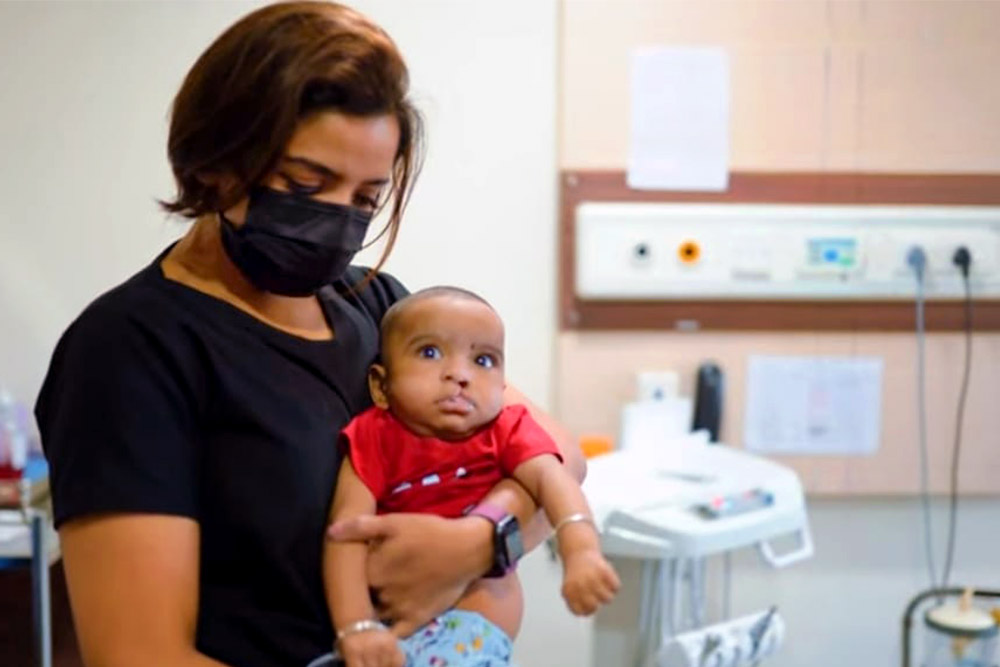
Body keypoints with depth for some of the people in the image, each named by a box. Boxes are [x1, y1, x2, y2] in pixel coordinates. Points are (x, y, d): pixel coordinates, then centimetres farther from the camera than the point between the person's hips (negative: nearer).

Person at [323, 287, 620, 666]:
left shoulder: (506, 431, -1)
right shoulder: (375, 437, -5)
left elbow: (550, 479, -18)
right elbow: (347, 528, -13)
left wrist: (581, 551, -39)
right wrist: (356, 627, -26)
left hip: (474, 619, 0)